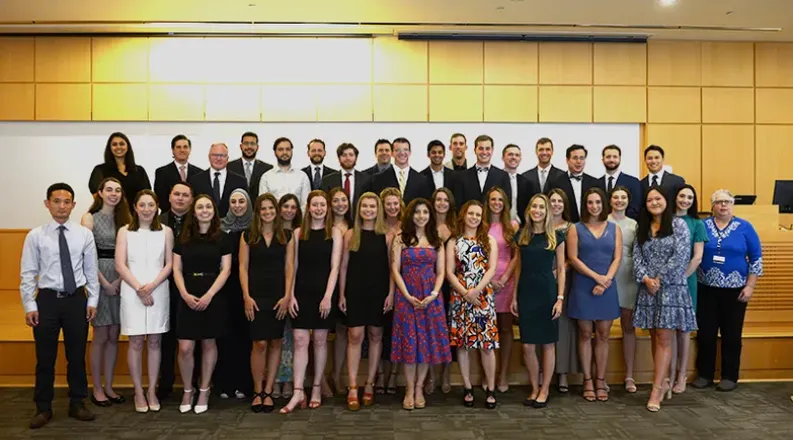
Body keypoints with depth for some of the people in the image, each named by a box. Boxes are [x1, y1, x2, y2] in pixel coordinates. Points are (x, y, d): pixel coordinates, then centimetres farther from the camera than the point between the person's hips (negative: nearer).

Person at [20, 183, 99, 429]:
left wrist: (92, 300, 1)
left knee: (77, 355, 11)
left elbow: (91, 270, 4)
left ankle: (77, 404, 25)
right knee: (45, 357, 8)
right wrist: (29, 305, -6)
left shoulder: (84, 234, 1)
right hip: (47, 299, -1)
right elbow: (27, 274, -2)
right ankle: (43, 408, 22)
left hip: (77, 299, 1)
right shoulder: (35, 236, -3)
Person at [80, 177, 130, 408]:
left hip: (120, 280, 4)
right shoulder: (90, 218, -2)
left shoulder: (124, 218, 10)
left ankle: (109, 386, 18)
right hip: (98, 279, -4)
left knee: (114, 336, 8)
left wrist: (121, 280, -8)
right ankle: (97, 389, 12)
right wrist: (105, 283, -12)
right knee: (100, 336, 0)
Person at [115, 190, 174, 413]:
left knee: (154, 342, 5)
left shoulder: (166, 232, 5)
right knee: (136, 343, 2)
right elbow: (120, 266, -2)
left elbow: (170, 264, 2)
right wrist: (139, 288, -11)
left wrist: (152, 285, -11)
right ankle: (139, 392, 12)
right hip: (132, 292, -1)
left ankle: (152, 391, 14)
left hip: (159, 292, 1)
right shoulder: (125, 232, 4)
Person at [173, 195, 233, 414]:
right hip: (188, 298, 1)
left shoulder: (222, 238, 2)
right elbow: (176, 269, 5)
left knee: (208, 344, 6)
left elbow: (226, 269, -3)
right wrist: (185, 294, -11)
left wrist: (209, 295, -13)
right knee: (185, 348, -3)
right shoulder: (183, 238, 8)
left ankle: (204, 391, 19)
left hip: (213, 297, -1)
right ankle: (187, 391, 17)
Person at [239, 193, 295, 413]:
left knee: (275, 343, 4)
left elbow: (289, 267, 2)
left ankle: (268, 392, 13)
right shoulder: (247, 236, 6)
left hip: (279, 296, 1)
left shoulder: (287, 235, 6)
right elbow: (243, 268, 2)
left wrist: (287, 296, -7)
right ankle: (257, 391, 9)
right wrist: (247, 296, -7)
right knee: (260, 343, -5)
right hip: (256, 296, -1)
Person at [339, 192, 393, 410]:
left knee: (375, 335, 7)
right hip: (355, 291, 0)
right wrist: (342, 294, 0)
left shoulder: (386, 235, 1)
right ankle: (353, 388, -2)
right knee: (355, 336, -4)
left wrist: (391, 293, -6)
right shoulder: (350, 234, 3)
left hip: (379, 292, 1)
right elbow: (344, 266, 4)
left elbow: (392, 267, 1)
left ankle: (369, 384, 18)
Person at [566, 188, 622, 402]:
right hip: (583, 287, -1)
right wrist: (596, 277, -14)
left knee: (603, 335, 5)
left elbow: (617, 258, 2)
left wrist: (606, 280, -13)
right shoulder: (576, 229, 4)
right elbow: (573, 258, -5)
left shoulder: (614, 228, 9)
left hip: (607, 287, 2)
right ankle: (588, 381, 10)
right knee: (585, 334, 3)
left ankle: (601, 381, 12)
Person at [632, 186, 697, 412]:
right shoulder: (642, 229, 13)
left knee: (664, 339, -5)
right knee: (655, 337, 9)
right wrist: (645, 279, -11)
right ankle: (663, 381, 20)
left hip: (671, 289, -5)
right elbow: (636, 256, 5)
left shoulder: (678, 224, -2)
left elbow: (681, 255, -11)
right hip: (647, 289, 5)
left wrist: (660, 279, -12)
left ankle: (657, 389, -5)